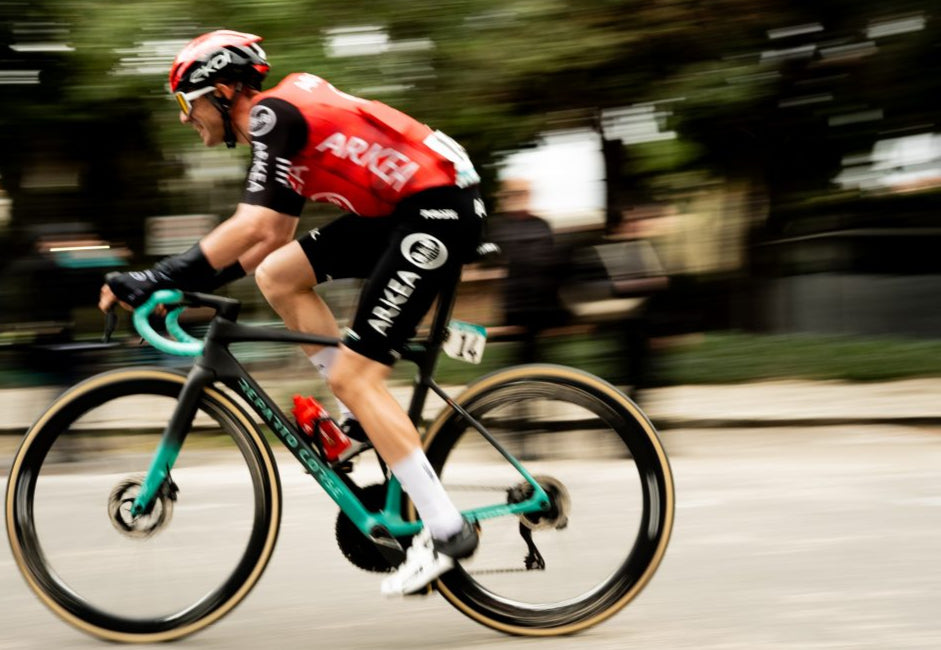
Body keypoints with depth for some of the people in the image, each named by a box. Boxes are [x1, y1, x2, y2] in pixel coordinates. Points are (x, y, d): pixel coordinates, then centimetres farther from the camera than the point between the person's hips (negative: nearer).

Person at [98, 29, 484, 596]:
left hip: (438, 210, -10)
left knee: (352, 375, -9)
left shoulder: (272, 114, -11)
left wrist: (160, 278, -23)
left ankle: (448, 531, -8)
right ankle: (370, 418, 15)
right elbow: (276, 234, 25)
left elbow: (252, 224, -24)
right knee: (276, 275, 11)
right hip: (403, 210, 10)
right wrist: (197, 283, 19)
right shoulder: (280, 122, 18)